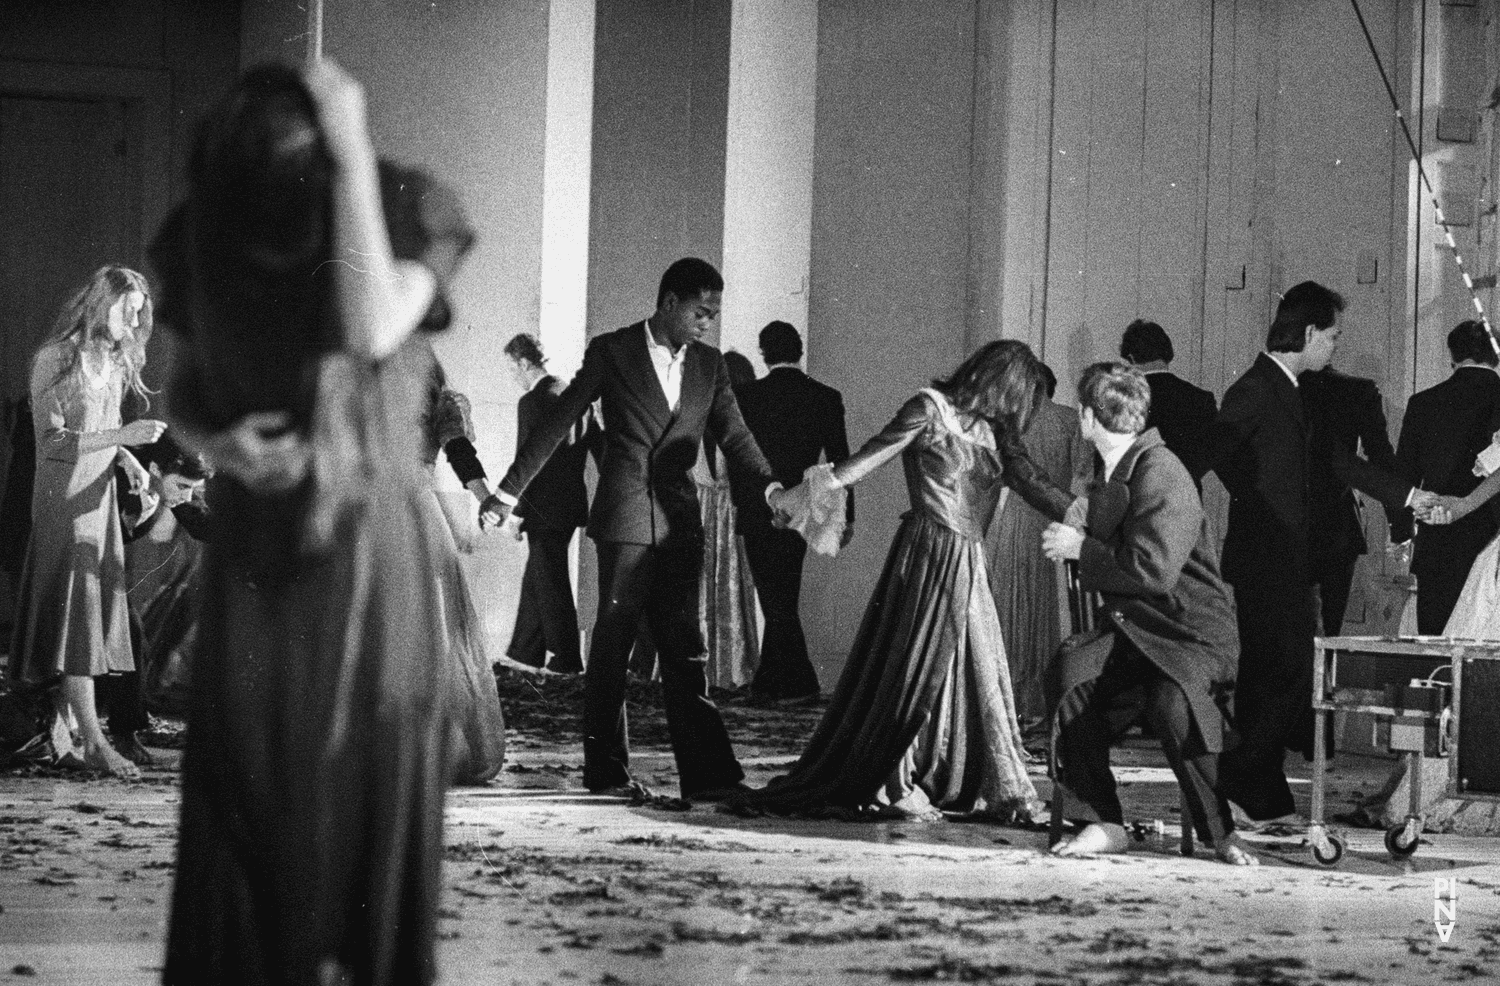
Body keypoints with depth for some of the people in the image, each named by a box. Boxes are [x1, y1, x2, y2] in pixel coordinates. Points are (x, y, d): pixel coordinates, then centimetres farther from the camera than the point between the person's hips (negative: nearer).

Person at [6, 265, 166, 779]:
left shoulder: (113, 360, 12)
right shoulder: (55, 360, -11)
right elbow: (52, 441, -16)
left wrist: (128, 459, 1)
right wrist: (123, 436, -22)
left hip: (99, 496, 8)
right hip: (63, 496, -8)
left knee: (94, 614, 3)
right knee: (74, 608, -11)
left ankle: (60, 734, 6)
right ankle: (92, 738, -16)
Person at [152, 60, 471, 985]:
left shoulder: (408, 215, -11)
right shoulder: (205, 234, -3)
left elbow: (372, 331, -30)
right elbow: (182, 388, 10)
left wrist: (355, 161, -29)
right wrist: (215, 442, -13)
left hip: (372, 545, -2)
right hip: (255, 551, 2)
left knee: (367, 792, -4)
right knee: (245, 784, -4)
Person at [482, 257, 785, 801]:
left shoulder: (708, 364, 10)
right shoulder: (611, 352, -2)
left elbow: (733, 435, 6)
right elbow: (557, 424, 0)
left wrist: (768, 487, -13)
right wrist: (508, 492, -3)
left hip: (680, 521, 4)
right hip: (625, 518, -4)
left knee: (684, 648, 0)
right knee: (612, 644, 0)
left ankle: (707, 774, -5)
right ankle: (606, 770, 8)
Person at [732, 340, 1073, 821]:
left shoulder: (992, 430, 14)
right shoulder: (931, 410, -7)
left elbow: (1033, 485, 11)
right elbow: (869, 457, -12)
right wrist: (816, 490, -23)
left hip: (968, 564, 7)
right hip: (929, 555, -7)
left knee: (979, 673, 6)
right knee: (915, 668, -4)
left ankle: (997, 789, 11)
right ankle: (887, 787, 3)